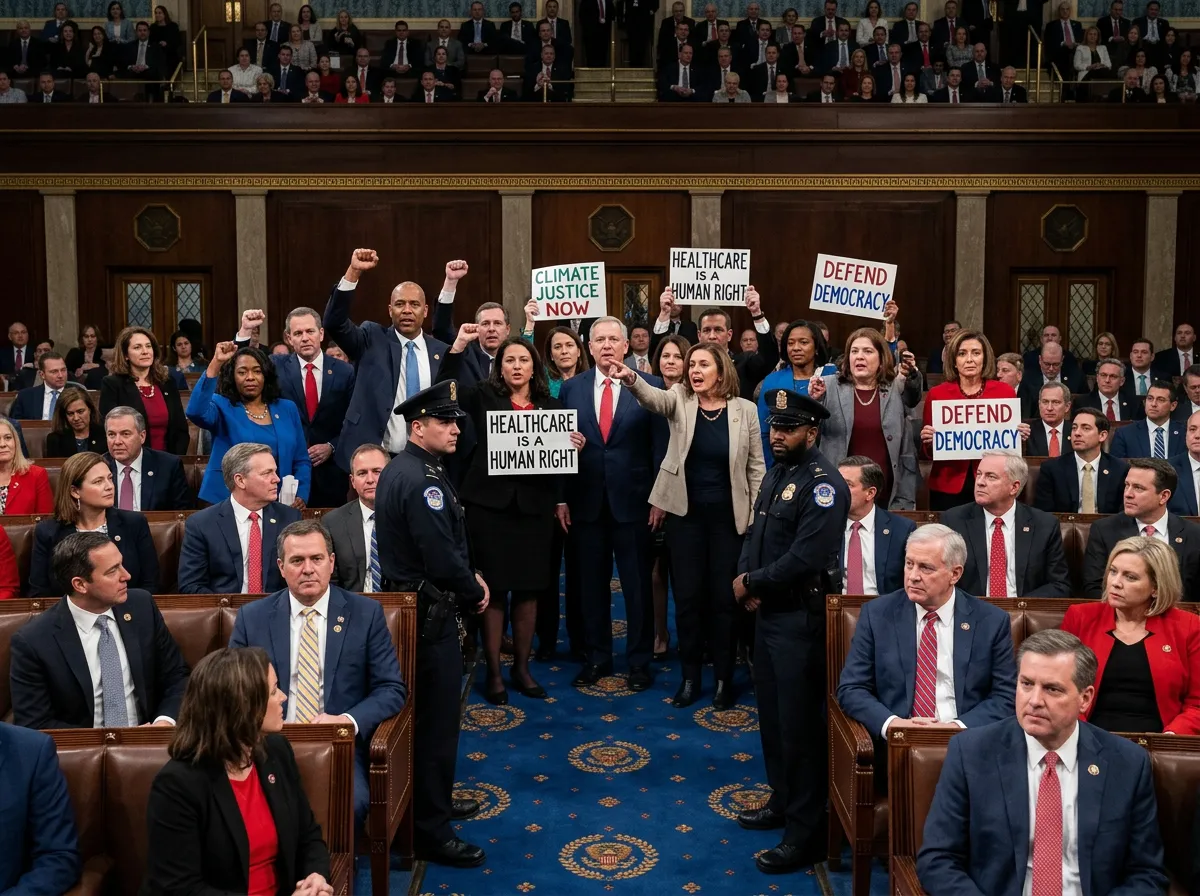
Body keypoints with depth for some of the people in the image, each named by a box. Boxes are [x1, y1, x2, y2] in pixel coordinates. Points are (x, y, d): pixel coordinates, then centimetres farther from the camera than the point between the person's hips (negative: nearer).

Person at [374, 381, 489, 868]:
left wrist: (470, 575, 7)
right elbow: (443, 559, -25)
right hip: (429, 613, -11)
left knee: (430, 712, 22)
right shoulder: (421, 480, -23)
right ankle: (430, 829, 9)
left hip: (412, 603, 11)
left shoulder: (402, 469, 10)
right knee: (436, 718, -1)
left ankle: (432, 799, 38)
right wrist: (473, 592, -9)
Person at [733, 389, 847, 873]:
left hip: (801, 618, -9)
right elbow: (756, 533, 14)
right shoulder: (776, 474, 12)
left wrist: (752, 583, -15)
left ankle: (806, 832, 7)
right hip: (768, 612, 9)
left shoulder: (823, 484, -17)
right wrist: (746, 581, -4)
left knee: (798, 722, -3)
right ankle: (783, 801, 37)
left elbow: (805, 557, -25)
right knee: (771, 713, 19)